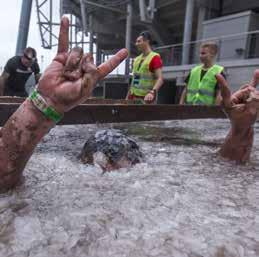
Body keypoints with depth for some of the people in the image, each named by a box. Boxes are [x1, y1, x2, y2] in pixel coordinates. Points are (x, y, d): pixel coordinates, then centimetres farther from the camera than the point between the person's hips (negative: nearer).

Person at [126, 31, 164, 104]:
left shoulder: (155, 57, -8)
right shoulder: (137, 59, 15)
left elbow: (160, 79, -17)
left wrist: (152, 92, -34)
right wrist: (127, 98, 16)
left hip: (146, 98, -7)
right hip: (134, 97, 7)